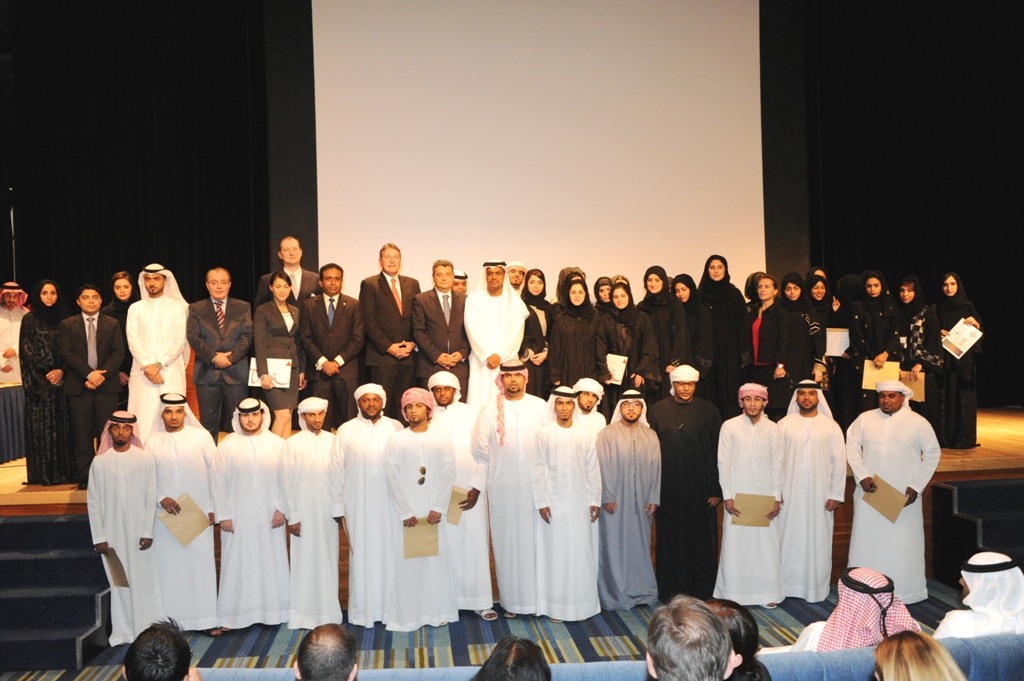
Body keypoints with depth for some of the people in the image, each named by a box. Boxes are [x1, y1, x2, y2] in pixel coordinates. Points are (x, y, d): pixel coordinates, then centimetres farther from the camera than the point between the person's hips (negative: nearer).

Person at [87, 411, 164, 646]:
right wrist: (99, 537, -2)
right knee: (119, 582, 8)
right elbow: (93, 502, 2)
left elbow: (151, 498, -3)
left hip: (139, 531, -1)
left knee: (145, 580, 4)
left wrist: (148, 532, -7)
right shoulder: (100, 462, -1)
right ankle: (123, 632, 17)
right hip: (112, 533, 1)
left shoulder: (146, 459, -4)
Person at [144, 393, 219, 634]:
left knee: (201, 563, 0)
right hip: (166, 514, 1)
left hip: (198, 512, -1)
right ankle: (172, 619, 11)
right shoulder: (152, 442, 6)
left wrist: (214, 507, -3)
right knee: (169, 566, 3)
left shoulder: (201, 436, 1)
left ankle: (205, 618, 7)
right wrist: (161, 498, -13)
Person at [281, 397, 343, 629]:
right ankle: (304, 614, 11)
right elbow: (287, 481, -3)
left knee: (328, 560, 8)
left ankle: (328, 611, 18)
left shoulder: (333, 441, 3)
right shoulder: (292, 443, -3)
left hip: (329, 511, 2)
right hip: (304, 511, -2)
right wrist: (292, 516, -6)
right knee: (304, 562, 2)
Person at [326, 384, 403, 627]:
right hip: (358, 504, -1)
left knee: (390, 552, 5)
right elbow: (336, 470, 2)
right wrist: (336, 505, 0)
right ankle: (362, 610, 13)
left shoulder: (396, 428, 3)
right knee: (362, 554, 4)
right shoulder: (346, 431, 2)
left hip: (390, 504, 1)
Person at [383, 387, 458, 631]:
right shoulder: (396, 440, 1)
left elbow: (448, 475, -1)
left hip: (434, 511, 1)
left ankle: (437, 611, 14)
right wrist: (406, 512, -9)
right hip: (405, 512, -1)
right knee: (406, 561, 0)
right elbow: (392, 478, -4)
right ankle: (407, 615, 8)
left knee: (436, 559, 4)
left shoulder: (442, 438, 4)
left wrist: (438, 509, -9)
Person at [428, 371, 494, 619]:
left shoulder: (473, 415, 3)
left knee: (474, 544, 1)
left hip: (470, 492, 0)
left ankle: (481, 600, 8)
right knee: (445, 546, 2)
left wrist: (477, 487, -7)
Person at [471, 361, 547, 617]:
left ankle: (537, 597, 12)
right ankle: (511, 601, 11)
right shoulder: (491, 409, 2)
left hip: (534, 485, 0)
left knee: (534, 539, 2)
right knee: (507, 541, 3)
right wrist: (499, 468, 6)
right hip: (503, 488, 0)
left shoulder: (540, 407, 4)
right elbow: (479, 447, 4)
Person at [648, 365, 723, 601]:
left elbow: (717, 451, 2)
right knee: (670, 540, 7)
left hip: (700, 487, 0)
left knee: (702, 540, 5)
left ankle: (702, 591, 19)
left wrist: (716, 489, -5)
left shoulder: (709, 411, 3)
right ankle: (671, 591, 19)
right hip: (668, 489, 0)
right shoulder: (658, 410, 3)